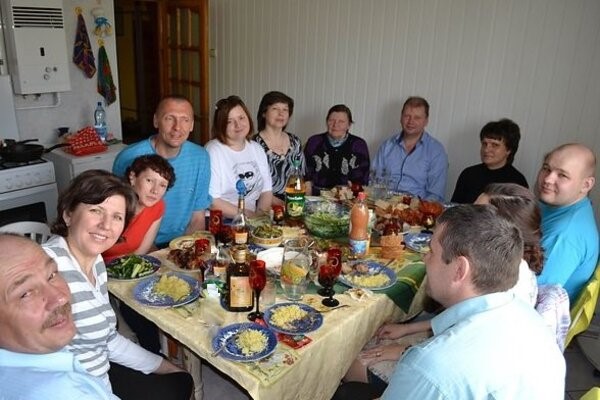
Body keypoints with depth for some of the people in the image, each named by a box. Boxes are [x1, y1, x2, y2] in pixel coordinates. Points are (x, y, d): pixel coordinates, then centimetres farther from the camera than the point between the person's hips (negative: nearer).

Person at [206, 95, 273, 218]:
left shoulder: (257, 149, 11)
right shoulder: (213, 151, -10)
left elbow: (266, 190, 12)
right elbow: (211, 201, -15)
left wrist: (261, 215, -6)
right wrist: (248, 215, -13)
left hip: (252, 222, 5)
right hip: (220, 222, -5)